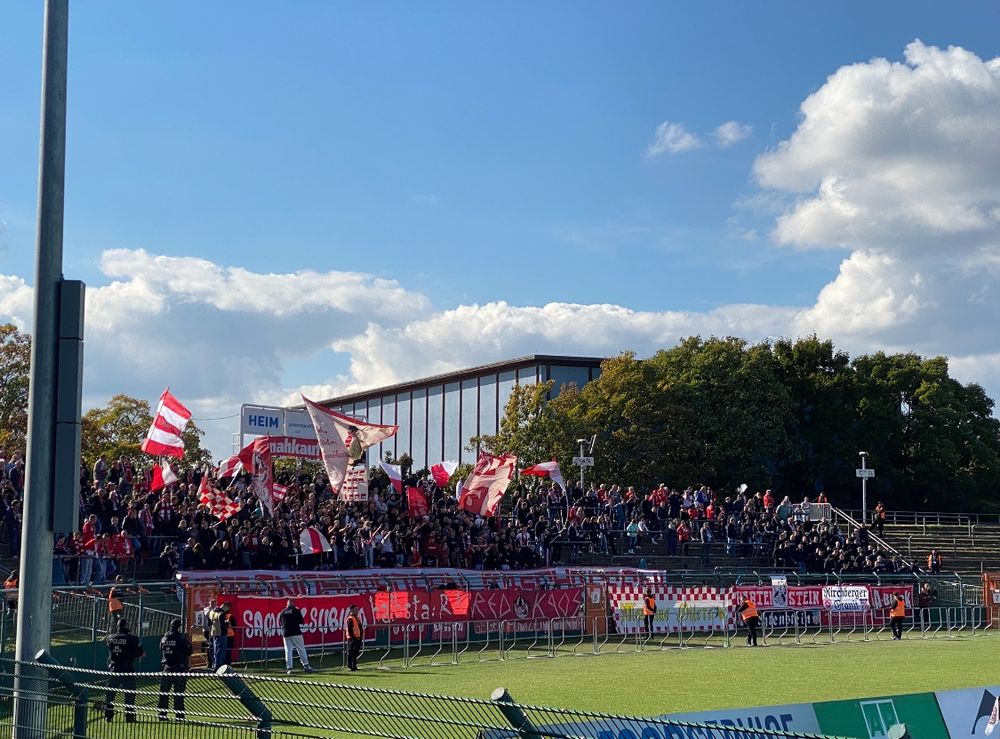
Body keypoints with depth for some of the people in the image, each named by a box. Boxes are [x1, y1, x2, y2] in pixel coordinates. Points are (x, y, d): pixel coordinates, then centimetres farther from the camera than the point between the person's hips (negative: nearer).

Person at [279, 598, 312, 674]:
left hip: (286, 634, 3)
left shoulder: (282, 612, 5)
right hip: (296, 633, -2)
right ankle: (305, 665, 5)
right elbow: (301, 621, -1)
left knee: (288, 651, 5)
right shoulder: (296, 611, -3)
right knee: (301, 649, 6)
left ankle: (289, 668, -1)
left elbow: (279, 623, 12)